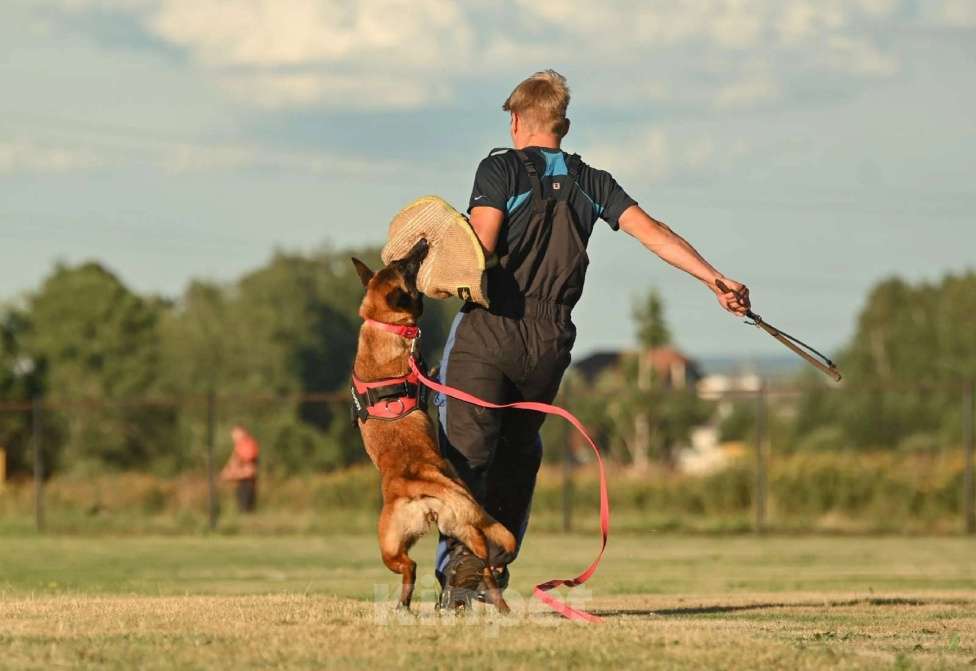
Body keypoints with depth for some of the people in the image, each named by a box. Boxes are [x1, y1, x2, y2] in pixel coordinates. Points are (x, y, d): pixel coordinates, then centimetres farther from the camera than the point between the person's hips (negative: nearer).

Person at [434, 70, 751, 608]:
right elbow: (651, 231, 5)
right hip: (550, 341, 5)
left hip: (489, 327, -4)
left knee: (465, 451, -8)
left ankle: (460, 564, -26)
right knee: (518, 454, 19)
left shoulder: (501, 169, -1)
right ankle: (495, 569, 17)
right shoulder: (589, 182, 13)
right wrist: (716, 281, 3)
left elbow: (479, 246, -14)